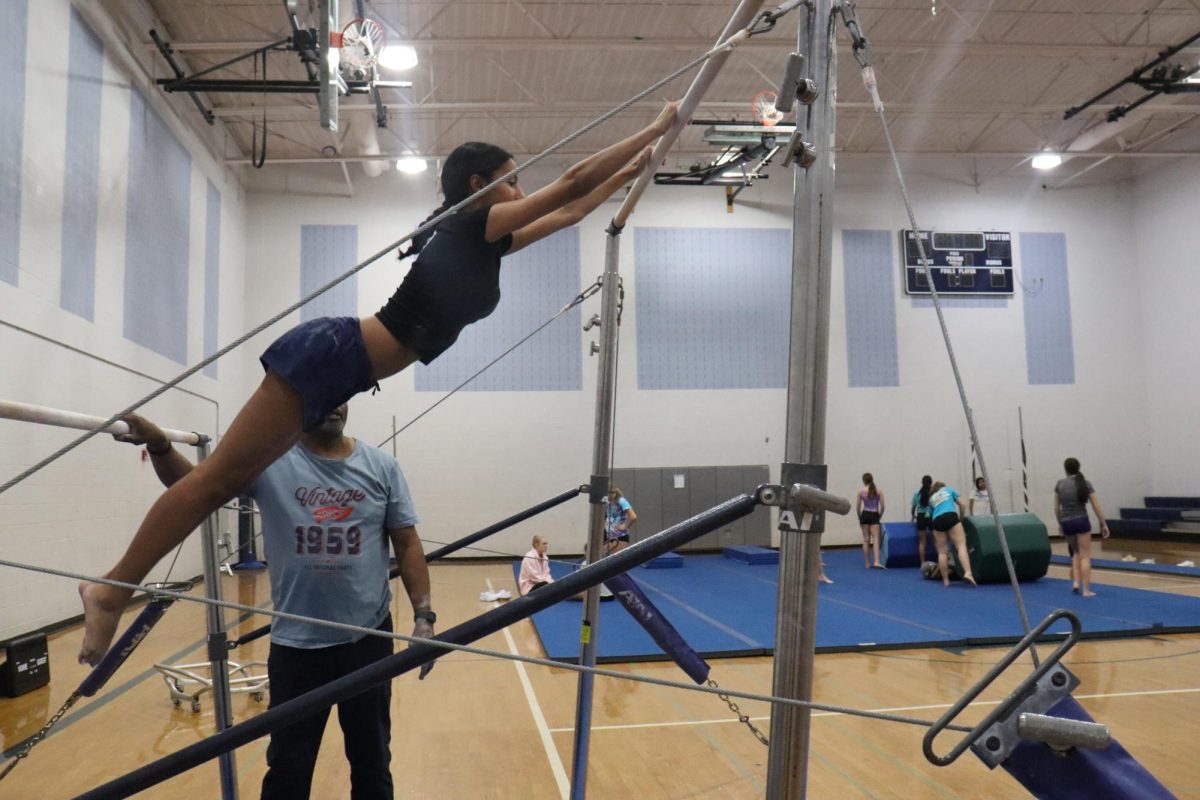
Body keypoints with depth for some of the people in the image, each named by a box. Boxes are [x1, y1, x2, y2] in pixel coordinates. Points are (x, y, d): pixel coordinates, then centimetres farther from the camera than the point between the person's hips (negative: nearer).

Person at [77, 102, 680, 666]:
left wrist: (627, 174, 30)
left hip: (336, 362, 10)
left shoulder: (484, 241, 17)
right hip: (332, 354, -10)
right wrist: (657, 128, -2)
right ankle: (113, 589, 4)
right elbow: (572, 181, -8)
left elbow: (567, 212, 27)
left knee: (225, 479, 12)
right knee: (220, 477, -5)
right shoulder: (474, 226, -7)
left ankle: (115, 589, 22)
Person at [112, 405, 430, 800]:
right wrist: (159, 447, -35)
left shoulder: (381, 466, -1)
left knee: (372, 759, 18)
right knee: (288, 766, 15)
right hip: (296, 642, -1)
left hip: (369, 637, 1)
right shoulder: (269, 459, -5)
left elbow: (407, 542, 1)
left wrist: (424, 615, -4)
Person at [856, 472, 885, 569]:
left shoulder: (861, 492, -1)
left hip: (865, 515, 1)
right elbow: (882, 506, -3)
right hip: (874, 515, -1)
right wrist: (879, 517, 11)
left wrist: (860, 518, 13)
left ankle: (867, 563, 14)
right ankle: (876, 562, -21)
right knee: (875, 539, -5)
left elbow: (857, 508, 0)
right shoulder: (878, 491, -1)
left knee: (866, 539, 9)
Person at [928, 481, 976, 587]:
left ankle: (945, 580, 1)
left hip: (937, 520, 3)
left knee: (942, 552, 5)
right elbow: (962, 505, 22)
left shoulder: (931, 498, 34)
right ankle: (968, 572, -34)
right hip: (951, 516, -3)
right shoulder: (949, 489, 30)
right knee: (961, 546, -13)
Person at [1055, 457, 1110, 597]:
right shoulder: (1085, 483, -1)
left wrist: (1060, 523, 22)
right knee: (1085, 556, 3)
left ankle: (1076, 582, 12)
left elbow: (1056, 508, 8)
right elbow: (1096, 506, -1)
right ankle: (1086, 590, 0)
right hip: (1081, 521, -2)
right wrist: (1103, 524, 6)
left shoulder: (1060, 484, 3)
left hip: (1066, 523, 2)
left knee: (1076, 553, 23)